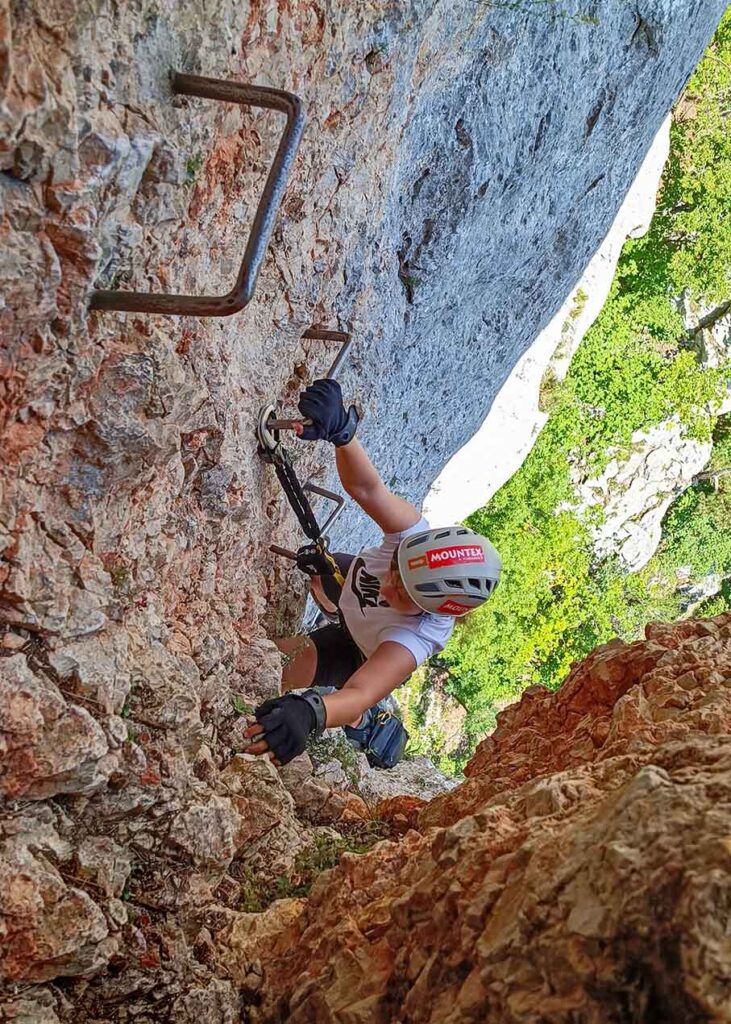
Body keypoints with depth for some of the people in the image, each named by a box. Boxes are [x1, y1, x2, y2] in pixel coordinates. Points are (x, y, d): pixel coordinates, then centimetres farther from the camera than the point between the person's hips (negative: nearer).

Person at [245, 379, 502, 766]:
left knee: (295, 668, -20)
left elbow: (361, 694, -63)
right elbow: (366, 488, -52)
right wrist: (341, 430, -73)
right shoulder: (415, 534, -39)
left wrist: (309, 711, -85)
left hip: (363, 653, -4)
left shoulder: (420, 636, -49)